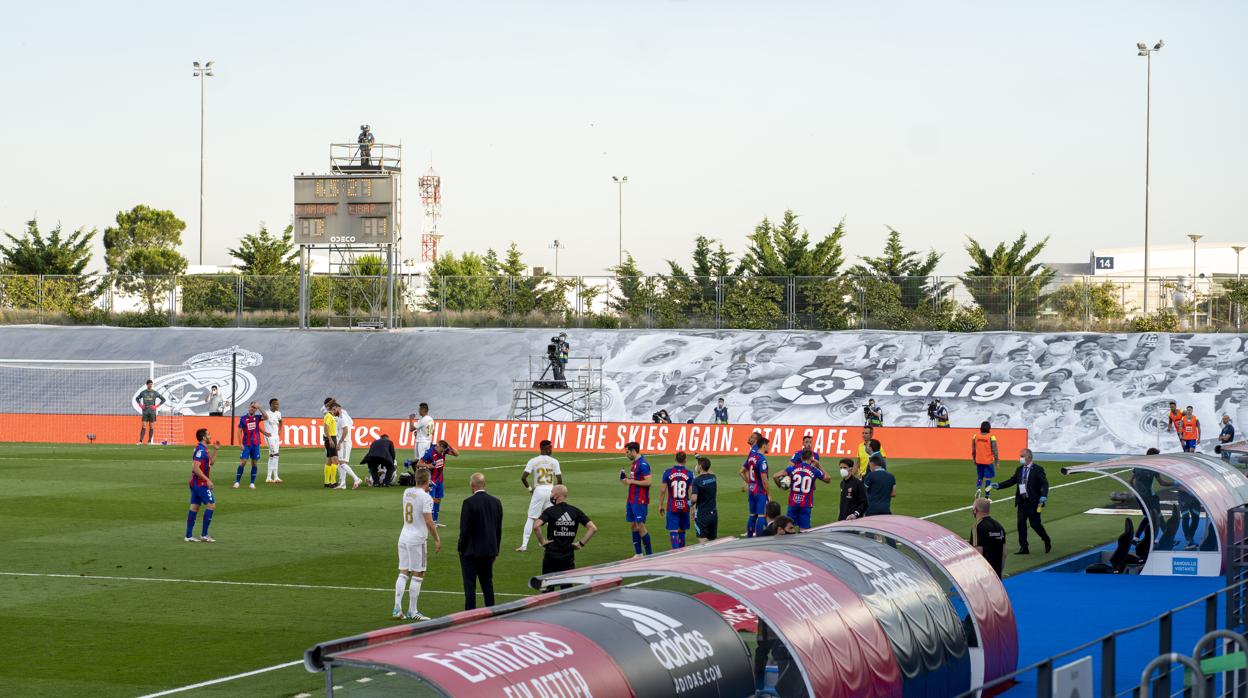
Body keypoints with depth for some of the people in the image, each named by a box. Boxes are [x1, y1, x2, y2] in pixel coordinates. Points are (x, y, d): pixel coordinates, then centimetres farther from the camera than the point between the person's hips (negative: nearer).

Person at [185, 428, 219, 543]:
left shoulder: (203, 449, 14)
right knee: (211, 505, -7)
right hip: (201, 484, -10)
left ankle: (189, 535, 9)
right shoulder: (200, 450, -16)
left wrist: (215, 450, 16)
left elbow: (211, 462, 26)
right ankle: (204, 535, -7)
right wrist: (207, 480, -23)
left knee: (194, 507, 9)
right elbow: (196, 468, -23)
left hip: (195, 483, 10)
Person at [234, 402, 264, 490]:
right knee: (242, 462, -8)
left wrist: (259, 408, -23)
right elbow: (240, 431, 1)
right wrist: (241, 444, -7)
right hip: (246, 444, -2)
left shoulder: (257, 417, 5)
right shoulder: (243, 418, 1)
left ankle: (252, 483, 9)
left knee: (255, 463, 3)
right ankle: (237, 482, -2)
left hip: (255, 444, 2)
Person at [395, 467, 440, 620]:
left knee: (403, 573, 8)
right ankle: (412, 611, 3)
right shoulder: (426, 497, -14)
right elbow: (428, 521, -18)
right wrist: (437, 539, -10)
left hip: (403, 537, 7)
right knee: (417, 575, 1)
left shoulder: (406, 492, 7)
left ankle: (397, 609, 3)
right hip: (417, 540, -7)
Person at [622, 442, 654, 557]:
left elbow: (648, 482, -21)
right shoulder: (634, 463, 15)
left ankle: (649, 555, -3)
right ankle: (638, 554, 17)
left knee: (640, 526, -9)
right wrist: (625, 479, 7)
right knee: (633, 526, 10)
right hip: (631, 500, 10)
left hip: (640, 501, -10)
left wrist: (632, 481, -16)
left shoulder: (643, 464, -15)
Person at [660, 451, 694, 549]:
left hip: (672, 507, -1)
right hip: (684, 507, 1)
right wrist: (693, 508, 1)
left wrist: (661, 505, 6)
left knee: (673, 531, -4)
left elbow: (663, 490, -4)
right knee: (682, 530, 16)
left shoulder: (667, 472, -4)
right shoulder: (689, 474, -4)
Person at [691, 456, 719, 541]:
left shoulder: (697, 480, -16)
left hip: (702, 515, -6)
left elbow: (694, 499, -26)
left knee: (703, 540, -4)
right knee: (713, 540, 12)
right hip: (713, 513, 6)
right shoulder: (713, 477, 1)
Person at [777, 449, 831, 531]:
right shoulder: (814, 471, -3)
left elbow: (776, 476, -7)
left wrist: (780, 485, 11)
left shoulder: (793, 468, -1)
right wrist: (819, 466, 17)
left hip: (793, 503, 1)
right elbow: (828, 479, 13)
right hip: (806, 505, -1)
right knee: (804, 529, 1)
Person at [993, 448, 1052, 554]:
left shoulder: (1037, 469, -8)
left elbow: (1044, 483, -12)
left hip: (1033, 502, -6)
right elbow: (1011, 481, 14)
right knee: (1021, 524, 2)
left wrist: (1043, 496, -26)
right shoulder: (1019, 470, 10)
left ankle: (1047, 541, 23)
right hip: (1022, 502, 6)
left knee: (1035, 524, -2)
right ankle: (1024, 548, 8)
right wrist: (998, 485, 2)